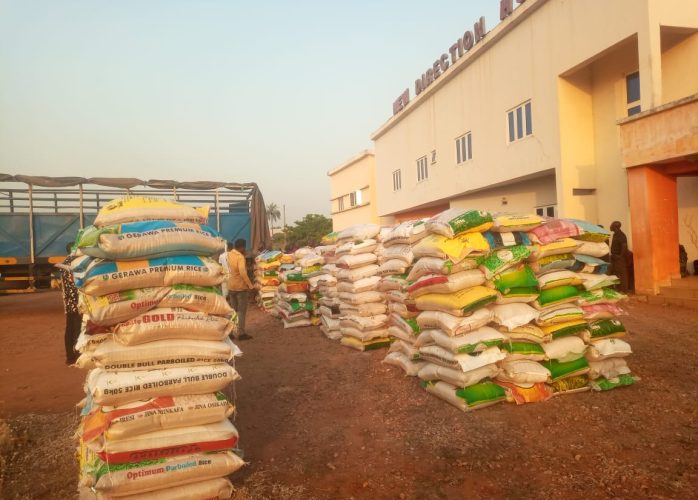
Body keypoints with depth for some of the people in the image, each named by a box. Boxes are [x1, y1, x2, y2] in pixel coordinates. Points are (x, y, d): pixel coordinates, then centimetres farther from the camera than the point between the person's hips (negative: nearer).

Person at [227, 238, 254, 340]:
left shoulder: (230, 254, 3)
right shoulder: (240, 257, -19)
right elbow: (243, 273, -28)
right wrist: (250, 285, -19)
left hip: (231, 287, 7)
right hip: (241, 287, -7)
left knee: (233, 310, 16)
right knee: (242, 311, 1)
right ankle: (241, 333, 2)